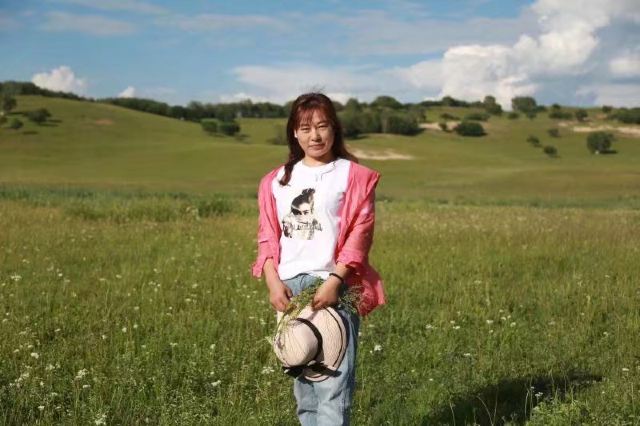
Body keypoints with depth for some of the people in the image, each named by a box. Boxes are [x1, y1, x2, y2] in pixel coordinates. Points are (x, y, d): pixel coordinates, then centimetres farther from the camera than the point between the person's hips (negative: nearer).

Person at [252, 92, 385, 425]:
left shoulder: (353, 176, 2)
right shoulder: (277, 180, 14)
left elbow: (359, 236, -5)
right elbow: (268, 236, 10)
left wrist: (334, 281, -16)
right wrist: (273, 281, -5)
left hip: (335, 285, -4)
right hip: (290, 287, 4)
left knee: (333, 380, -12)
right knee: (302, 377, 11)